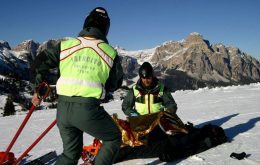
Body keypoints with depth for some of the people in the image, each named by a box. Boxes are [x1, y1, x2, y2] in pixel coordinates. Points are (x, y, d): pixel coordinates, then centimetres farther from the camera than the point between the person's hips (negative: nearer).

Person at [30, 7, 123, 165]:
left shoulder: (65, 45, 8)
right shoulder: (110, 52, 3)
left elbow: (39, 64, 13)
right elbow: (115, 83, 14)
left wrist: (38, 89, 28)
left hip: (63, 109, 4)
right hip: (88, 110, -4)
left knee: (71, 152, 25)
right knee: (114, 139, 21)